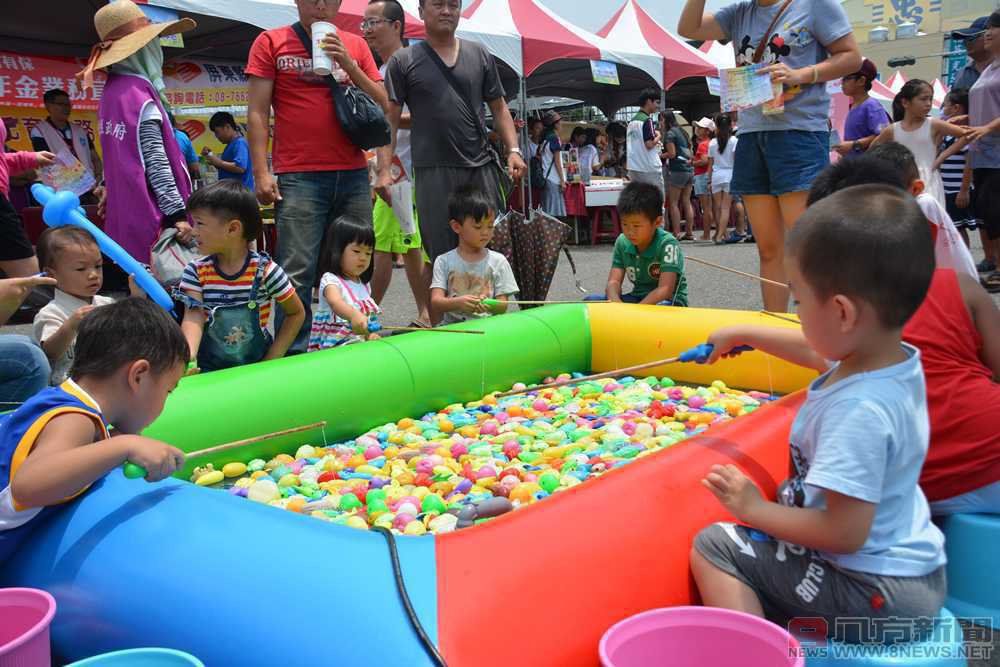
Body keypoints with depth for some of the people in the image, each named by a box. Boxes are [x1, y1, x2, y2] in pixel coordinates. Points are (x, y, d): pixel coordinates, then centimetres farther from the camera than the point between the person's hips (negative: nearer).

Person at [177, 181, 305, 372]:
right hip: (209, 366, 1)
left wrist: (271, 360, -4)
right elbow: (193, 318, -15)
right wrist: (188, 357, -35)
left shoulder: (265, 271, -10)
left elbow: (296, 313, 0)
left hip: (255, 364, -1)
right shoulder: (195, 271, -4)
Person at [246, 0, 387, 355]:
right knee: (297, 274, -8)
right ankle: (292, 354, -2)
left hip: (353, 175, 4)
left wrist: (348, 65, -2)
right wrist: (261, 172, -7)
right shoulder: (271, 42, 7)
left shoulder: (355, 45, 16)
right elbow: (257, 112, 3)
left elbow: (382, 104, 12)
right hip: (299, 177, -3)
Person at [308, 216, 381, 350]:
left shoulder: (364, 284, 16)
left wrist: (371, 335, 2)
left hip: (360, 342, 7)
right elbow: (335, 302, -31)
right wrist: (354, 315, -53)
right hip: (333, 347, -7)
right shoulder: (330, 280, -9)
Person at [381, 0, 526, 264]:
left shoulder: (481, 56, 14)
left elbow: (499, 108, 16)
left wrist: (513, 150, 2)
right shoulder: (403, 61, 7)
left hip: (482, 166, 3)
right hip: (433, 171, -2)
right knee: (442, 256, -2)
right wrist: (384, 169, -8)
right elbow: (390, 119, 2)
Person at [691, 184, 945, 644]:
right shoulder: (895, 357, -3)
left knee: (712, 547, -9)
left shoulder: (859, 410, -32)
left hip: (876, 596, -10)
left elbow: (846, 532, -30)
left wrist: (754, 509, -18)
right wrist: (742, 335, 27)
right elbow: (815, 350, 18)